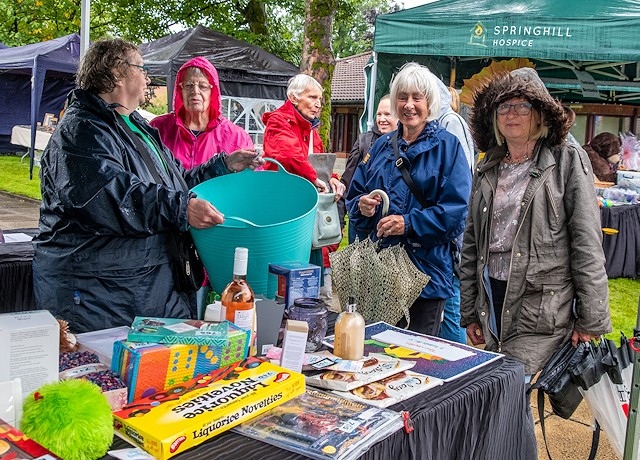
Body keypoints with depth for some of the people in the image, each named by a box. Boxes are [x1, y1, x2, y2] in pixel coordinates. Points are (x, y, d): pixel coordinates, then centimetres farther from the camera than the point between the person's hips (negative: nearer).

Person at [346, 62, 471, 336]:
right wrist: (361, 206, -7)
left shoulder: (447, 146, -3)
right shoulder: (382, 146, 14)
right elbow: (354, 196, 15)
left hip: (425, 271, -4)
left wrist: (409, 224, -21)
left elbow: (456, 210, -12)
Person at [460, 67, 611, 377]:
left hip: (543, 312, -5)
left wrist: (591, 319, -9)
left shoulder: (567, 161, -2)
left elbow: (587, 244, -7)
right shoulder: (487, 169, 13)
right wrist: (469, 312, 12)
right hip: (492, 303, 5)